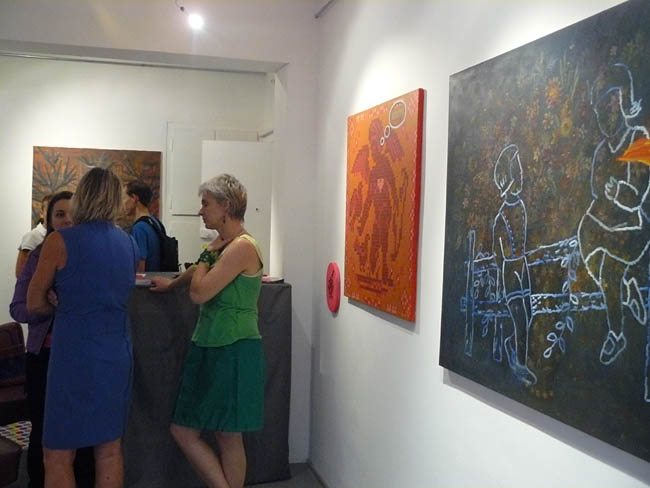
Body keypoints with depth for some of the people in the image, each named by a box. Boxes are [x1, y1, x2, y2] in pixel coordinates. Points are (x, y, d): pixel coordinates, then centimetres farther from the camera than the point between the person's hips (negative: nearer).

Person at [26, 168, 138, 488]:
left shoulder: (60, 241, -10)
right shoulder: (129, 243, 5)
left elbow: (34, 304, -3)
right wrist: (69, 304, 11)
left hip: (75, 354, -5)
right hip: (118, 352, 6)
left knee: (57, 456, 7)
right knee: (110, 450, 15)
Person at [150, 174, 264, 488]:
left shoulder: (242, 247, -16)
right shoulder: (226, 246, 11)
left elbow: (200, 293, -20)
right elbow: (202, 273, 32)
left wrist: (208, 253, -6)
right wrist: (171, 283, 43)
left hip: (232, 352, -9)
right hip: (209, 347, 9)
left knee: (229, 438, 1)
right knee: (182, 430, 11)